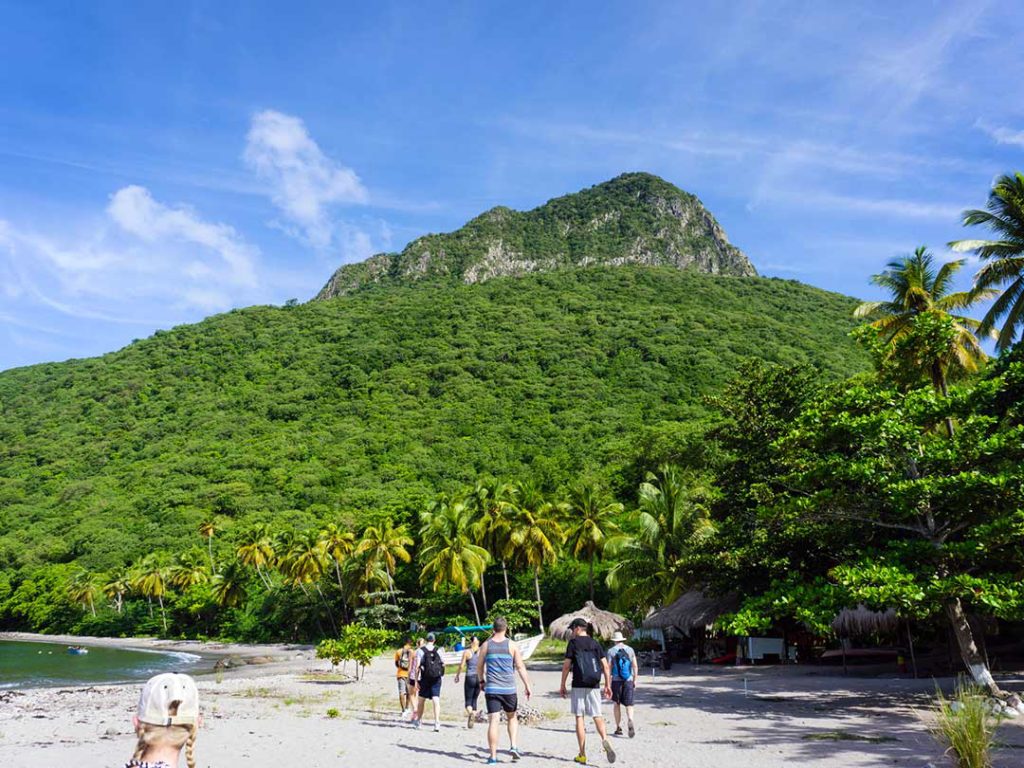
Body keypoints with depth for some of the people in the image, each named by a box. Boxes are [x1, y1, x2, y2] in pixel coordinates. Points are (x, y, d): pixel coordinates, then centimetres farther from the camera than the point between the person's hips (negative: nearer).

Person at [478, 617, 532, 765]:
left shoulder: (486, 645, 3)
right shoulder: (511, 645, -1)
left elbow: (479, 666, 10)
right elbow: (520, 667, -2)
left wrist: (482, 681, 26)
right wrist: (527, 686, 2)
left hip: (491, 688, 0)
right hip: (509, 689, 0)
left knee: (493, 721, 0)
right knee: (512, 717, 19)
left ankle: (493, 756, 0)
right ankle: (513, 746, 3)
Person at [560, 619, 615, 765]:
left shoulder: (573, 642, -1)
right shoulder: (595, 643, 10)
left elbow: (566, 666, -4)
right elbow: (606, 666, 5)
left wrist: (562, 685, 3)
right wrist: (608, 685, 11)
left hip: (579, 685, -3)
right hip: (594, 685, 3)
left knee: (580, 717, 4)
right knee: (597, 715, 8)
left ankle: (582, 755, 5)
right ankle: (605, 739, -19)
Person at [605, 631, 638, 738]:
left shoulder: (611, 651, -3)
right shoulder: (630, 650, 5)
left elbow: (609, 667, -6)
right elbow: (635, 666, 3)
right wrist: (635, 680, 10)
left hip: (616, 681, -1)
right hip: (629, 681, 1)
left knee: (617, 704, 13)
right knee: (629, 704, 1)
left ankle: (618, 728, 14)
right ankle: (630, 721, -26)